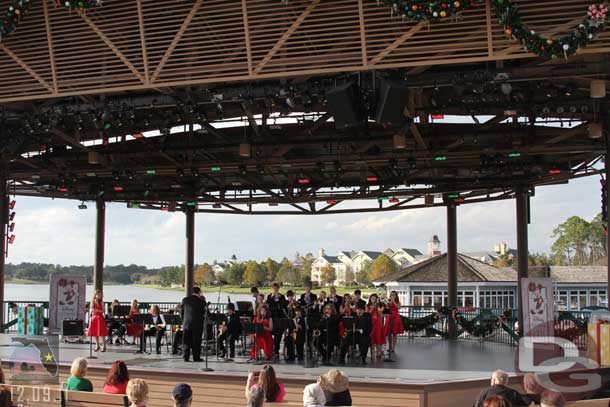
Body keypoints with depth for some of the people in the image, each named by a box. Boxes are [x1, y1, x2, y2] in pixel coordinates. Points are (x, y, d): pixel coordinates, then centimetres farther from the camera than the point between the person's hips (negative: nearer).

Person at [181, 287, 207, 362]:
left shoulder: (185, 300, 2)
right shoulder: (201, 301, -9)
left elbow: (181, 312, 7)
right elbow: (205, 313, -3)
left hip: (186, 324, 3)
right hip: (197, 325, -3)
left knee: (186, 342, 8)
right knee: (196, 342, 4)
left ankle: (185, 357, 7)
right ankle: (196, 357, 5)